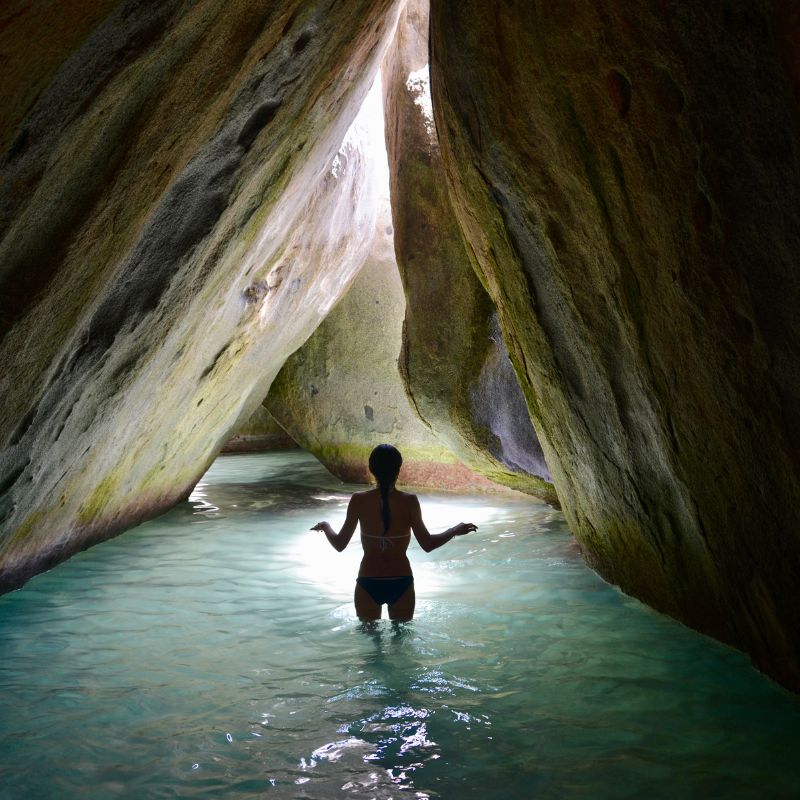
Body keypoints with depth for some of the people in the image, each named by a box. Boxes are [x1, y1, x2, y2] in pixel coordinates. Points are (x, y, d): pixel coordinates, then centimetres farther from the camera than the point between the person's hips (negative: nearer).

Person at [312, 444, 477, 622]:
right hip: (401, 584, 0)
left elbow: (339, 544, -4)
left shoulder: (359, 500, -10)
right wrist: (456, 530, 7)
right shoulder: (409, 501, -11)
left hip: (368, 583, 0)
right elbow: (427, 544, -8)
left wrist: (325, 526, 17)